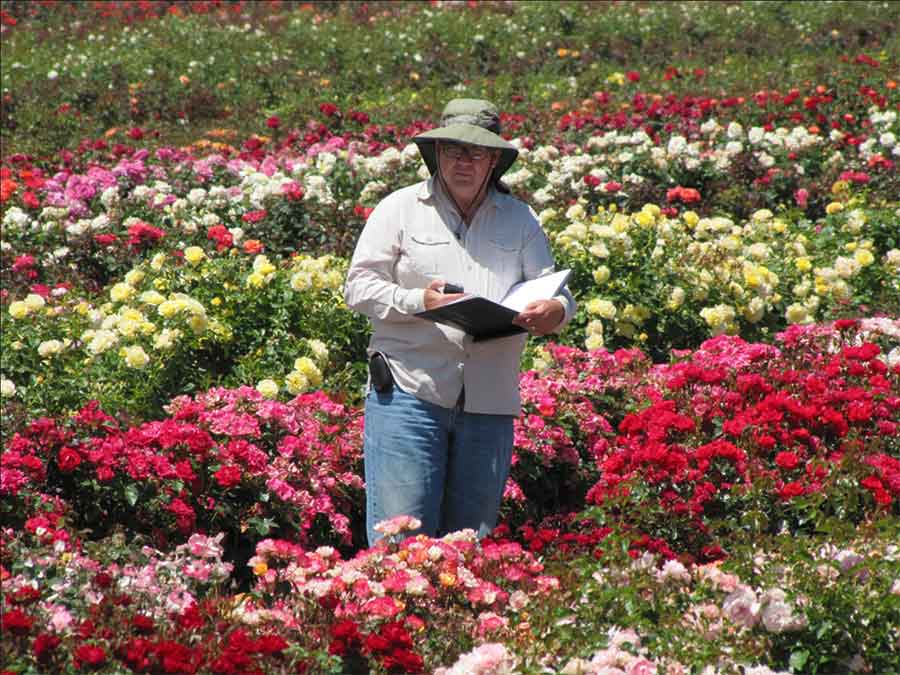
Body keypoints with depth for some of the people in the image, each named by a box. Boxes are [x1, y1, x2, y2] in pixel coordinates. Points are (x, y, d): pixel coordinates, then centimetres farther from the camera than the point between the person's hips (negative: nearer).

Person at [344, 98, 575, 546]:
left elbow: (552, 287, 11)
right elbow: (359, 287, 2)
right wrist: (418, 301, -15)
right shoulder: (400, 209, 6)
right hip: (409, 392, -3)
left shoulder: (519, 220, 14)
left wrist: (555, 310, -15)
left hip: (490, 404, 3)